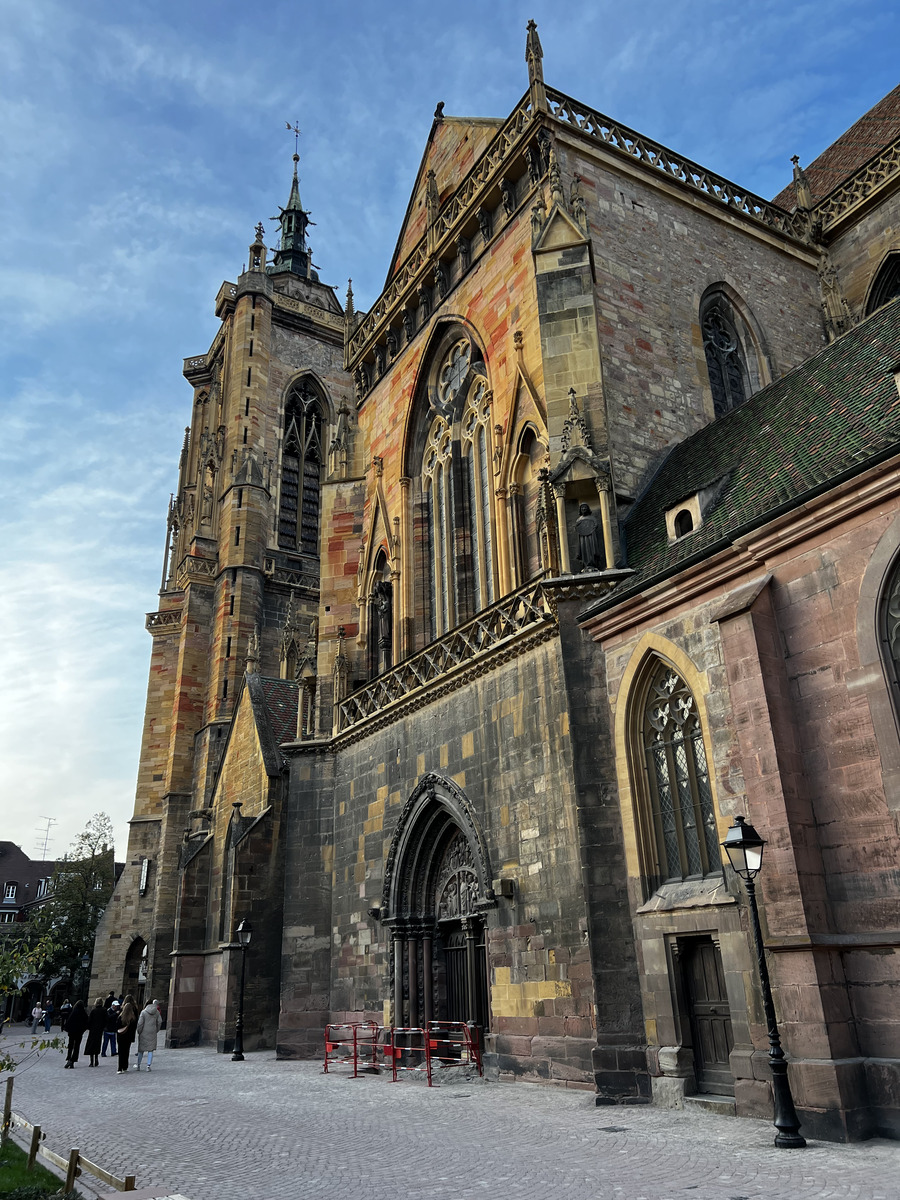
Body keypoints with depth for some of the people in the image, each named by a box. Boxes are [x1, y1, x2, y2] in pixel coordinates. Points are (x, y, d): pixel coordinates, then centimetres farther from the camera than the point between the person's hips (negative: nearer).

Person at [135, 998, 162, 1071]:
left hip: (144, 1033, -1)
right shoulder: (157, 1012, 0)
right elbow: (159, 1022, 3)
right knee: (150, 1050, 7)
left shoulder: (143, 1012, -6)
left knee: (141, 1050, 12)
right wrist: (157, 1031, 16)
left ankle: (138, 1066, 20)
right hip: (153, 1033, 1)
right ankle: (148, 1066, 1)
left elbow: (140, 1023, -10)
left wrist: (138, 1032, 2)